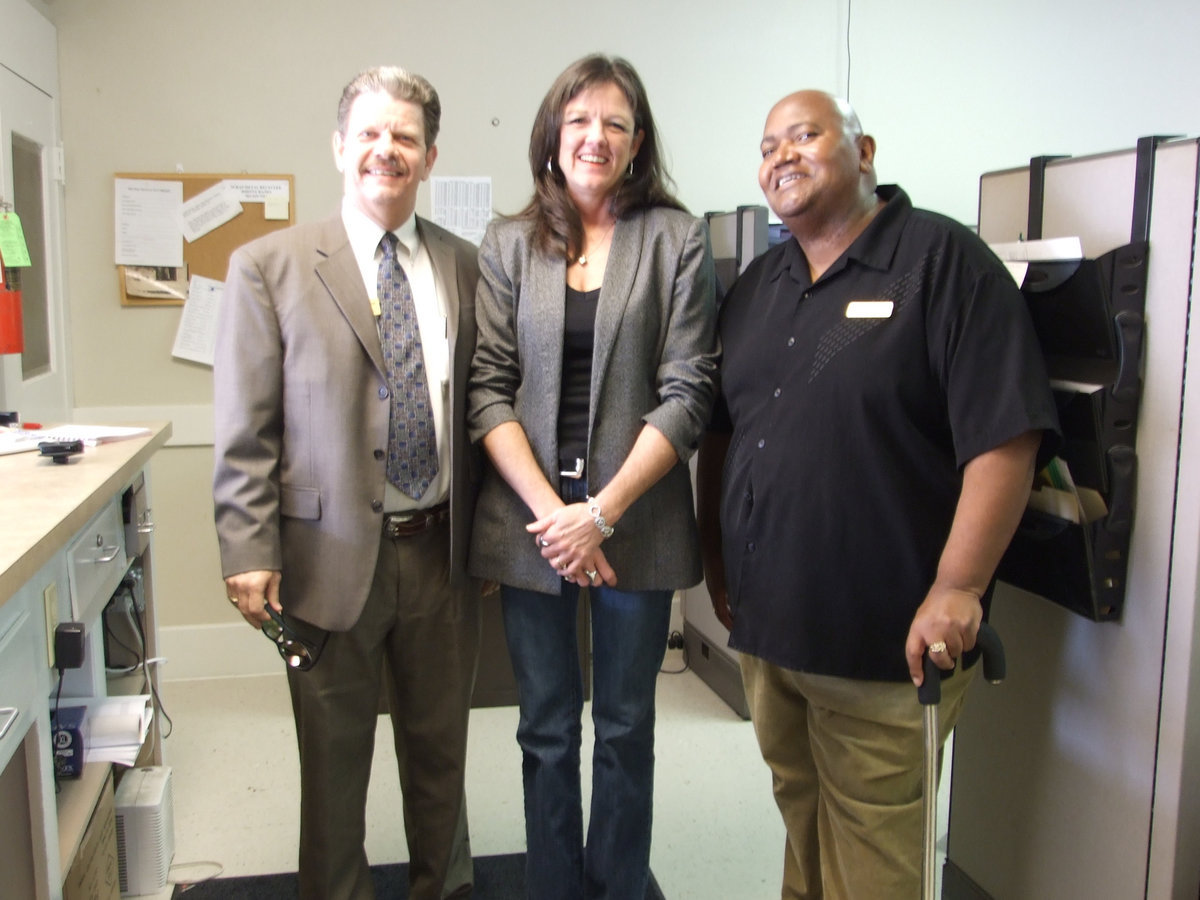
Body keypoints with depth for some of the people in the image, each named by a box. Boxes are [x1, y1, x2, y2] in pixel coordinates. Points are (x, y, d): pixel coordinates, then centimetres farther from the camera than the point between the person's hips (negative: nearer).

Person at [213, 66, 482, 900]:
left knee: (440, 748, 18)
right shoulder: (268, 267, -3)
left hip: (443, 549, 3)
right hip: (332, 553, -2)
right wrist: (250, 550, -10)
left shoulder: (464, 265, 5)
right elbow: (245, 432, -5)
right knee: (334, 758, 14)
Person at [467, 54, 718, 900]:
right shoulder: (508, 244, 6)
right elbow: (487, 387, 1)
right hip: (530, 518, 2)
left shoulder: (677, 240, 0)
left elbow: (687, 393, -5)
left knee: (624, 727, 12)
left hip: (635, 519, -1)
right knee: (546, 730, 13)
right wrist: (548, 510, -11)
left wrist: (603, 512, -13)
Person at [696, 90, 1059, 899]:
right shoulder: (755, 287, 12)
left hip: (885, 641, -6)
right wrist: (716, 558, 13)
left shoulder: (943, 260, -9)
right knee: (798, 810, 21)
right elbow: (719, 434, 16)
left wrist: (956, 591, -20)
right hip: (763, 623, 6)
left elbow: (1005, 438, -16)